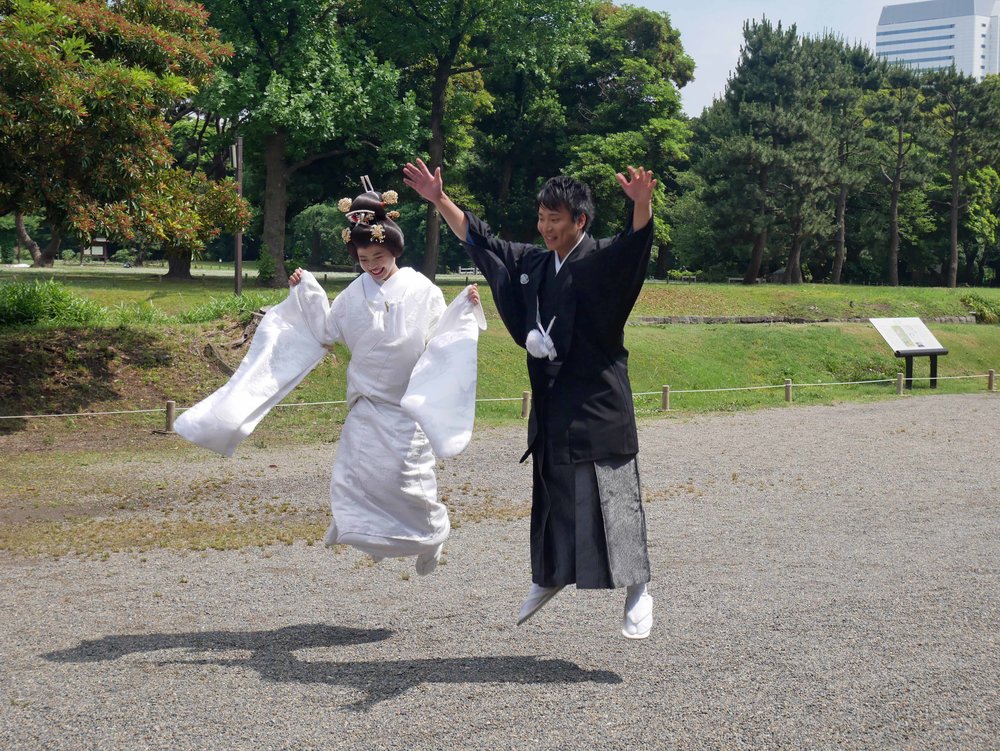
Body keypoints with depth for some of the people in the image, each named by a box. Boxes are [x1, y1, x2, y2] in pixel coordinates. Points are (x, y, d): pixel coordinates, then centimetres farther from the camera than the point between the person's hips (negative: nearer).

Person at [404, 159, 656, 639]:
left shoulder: (603, 262, -10)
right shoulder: (532, 263, 10)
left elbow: (636, 239, -30)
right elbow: (478, 239, 20)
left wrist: (642, 205, -50)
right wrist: (440, 199, 18)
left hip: (597, 404, -7)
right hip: (551, 403, 7)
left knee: (609, 494, -7)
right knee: (551, 492, 17)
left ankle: (637, 588, 2)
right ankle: (550, 576, 33)